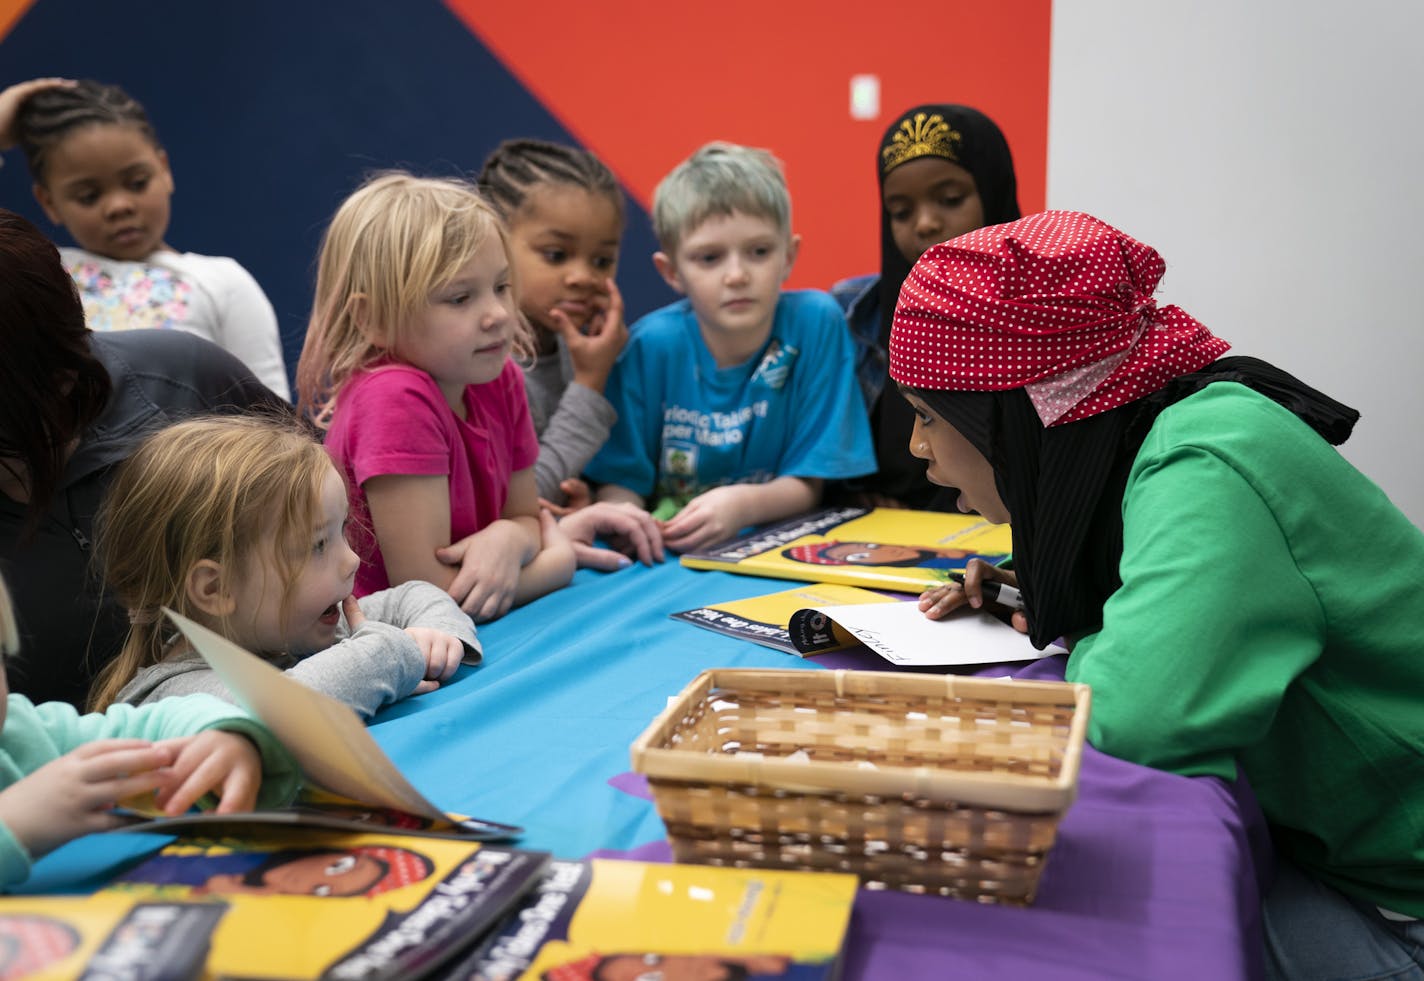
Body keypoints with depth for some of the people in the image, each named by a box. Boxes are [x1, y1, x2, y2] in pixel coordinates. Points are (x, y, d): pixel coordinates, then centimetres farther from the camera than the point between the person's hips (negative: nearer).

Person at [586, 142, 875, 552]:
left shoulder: (815, 322, -10)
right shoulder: (652, 345, -10)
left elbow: (807, 485, -5)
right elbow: (618, 480, -3)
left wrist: (745, 504, -26)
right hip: (667, 551, -1)